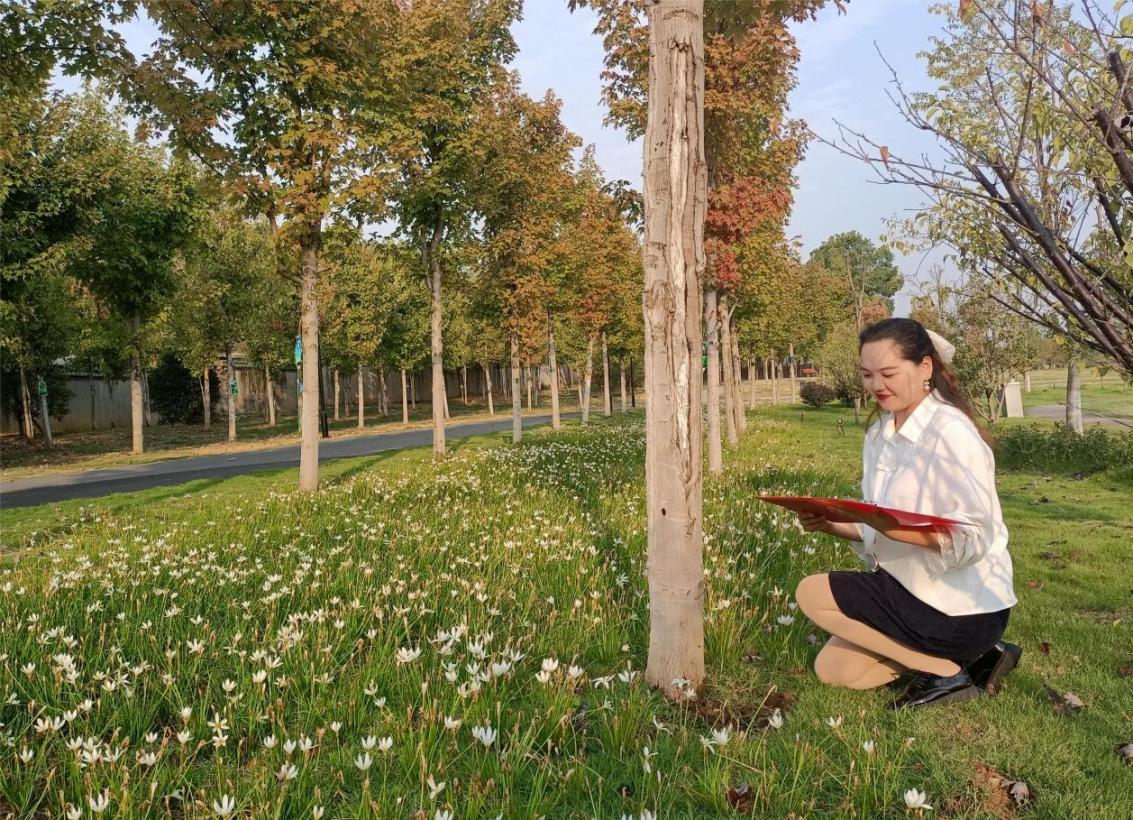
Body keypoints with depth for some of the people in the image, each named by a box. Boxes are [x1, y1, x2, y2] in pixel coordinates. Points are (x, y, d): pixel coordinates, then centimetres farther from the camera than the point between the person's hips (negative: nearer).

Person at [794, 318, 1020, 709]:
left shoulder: (950, 431, -20)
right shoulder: (878, 434, 6)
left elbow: (972, 540, -25)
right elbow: (878, 531, 10)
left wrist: (890, 525, -38)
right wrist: (830, 524, -8)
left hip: (962, 607, -9)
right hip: (913, 589, 9)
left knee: (812, 593, -13)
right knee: (831, 670, 12)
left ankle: (944, 671, -5)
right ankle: (969, 656, 14)